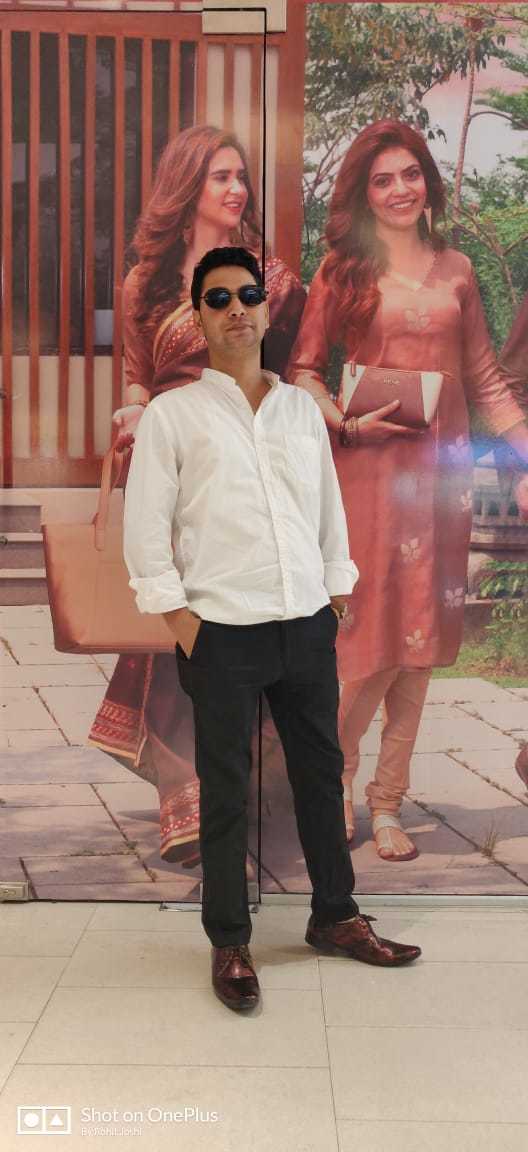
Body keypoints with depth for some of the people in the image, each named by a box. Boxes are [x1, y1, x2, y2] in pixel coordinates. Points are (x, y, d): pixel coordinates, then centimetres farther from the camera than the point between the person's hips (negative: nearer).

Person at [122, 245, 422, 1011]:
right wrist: (179, 618, -9)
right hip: (221, 633, -4)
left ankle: (335, 917, 29)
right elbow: (145, 524, -3)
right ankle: (230, 942, 20)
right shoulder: (172, 412, 1)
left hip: (308, 626, 4)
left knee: (322, 773, 13)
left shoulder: (303, 408, 12)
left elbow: (330, 509, 15)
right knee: (225, 791, 5)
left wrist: (338, 593, 9)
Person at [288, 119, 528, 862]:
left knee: (421, 637, 5)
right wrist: (345, 421, -17)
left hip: (441, 466, 3)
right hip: (370, 466, -3)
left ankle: (387, 802, 18)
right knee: (379, 630, -6)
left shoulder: (455, 271, 13)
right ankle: (339, 769, 20)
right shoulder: (344, 268, 4)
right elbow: (304, 370, 0)